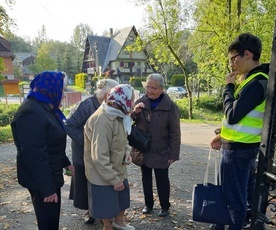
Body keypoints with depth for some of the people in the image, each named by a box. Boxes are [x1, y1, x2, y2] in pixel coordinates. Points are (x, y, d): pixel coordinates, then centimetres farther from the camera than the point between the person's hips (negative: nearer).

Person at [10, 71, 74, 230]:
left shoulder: (46, 108, 8)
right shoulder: (31, 112, -25)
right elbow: (34, 154, -28)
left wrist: (66, 163, 21)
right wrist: (47, 189, -25)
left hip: (51, 175, 10)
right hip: (41, 179, -10)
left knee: (53, 216, 24)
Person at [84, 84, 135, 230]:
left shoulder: (118, 115, 1)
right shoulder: (102, 121, -31)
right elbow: (99, 157, -31)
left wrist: (127, 152, -5)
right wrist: (114, 179, -25)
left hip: (118, 170, 9)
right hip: (103, 175, -9)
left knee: (123, 197, 24)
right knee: (106, 205, 14)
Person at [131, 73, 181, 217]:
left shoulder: (170, 106, -13)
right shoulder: (140, 102, -4)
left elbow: (175, 133, -10)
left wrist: (173, 154, -11)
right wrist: (135, 113, -19)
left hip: (161, 152, -3)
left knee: (162, 180, 10)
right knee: (146, 178, 17)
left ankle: (165, 206, 31)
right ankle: (148, 204, 36)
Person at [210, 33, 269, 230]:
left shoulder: (256, 83, -21)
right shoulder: (254, 79, 11)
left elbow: (232, 115, -24)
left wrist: (229, 87, -12)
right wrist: (223, 135, 14)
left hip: (238, 148, -10)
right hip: (244, 145, 10)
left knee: (234, 197, 3)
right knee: (245, 193, 22)